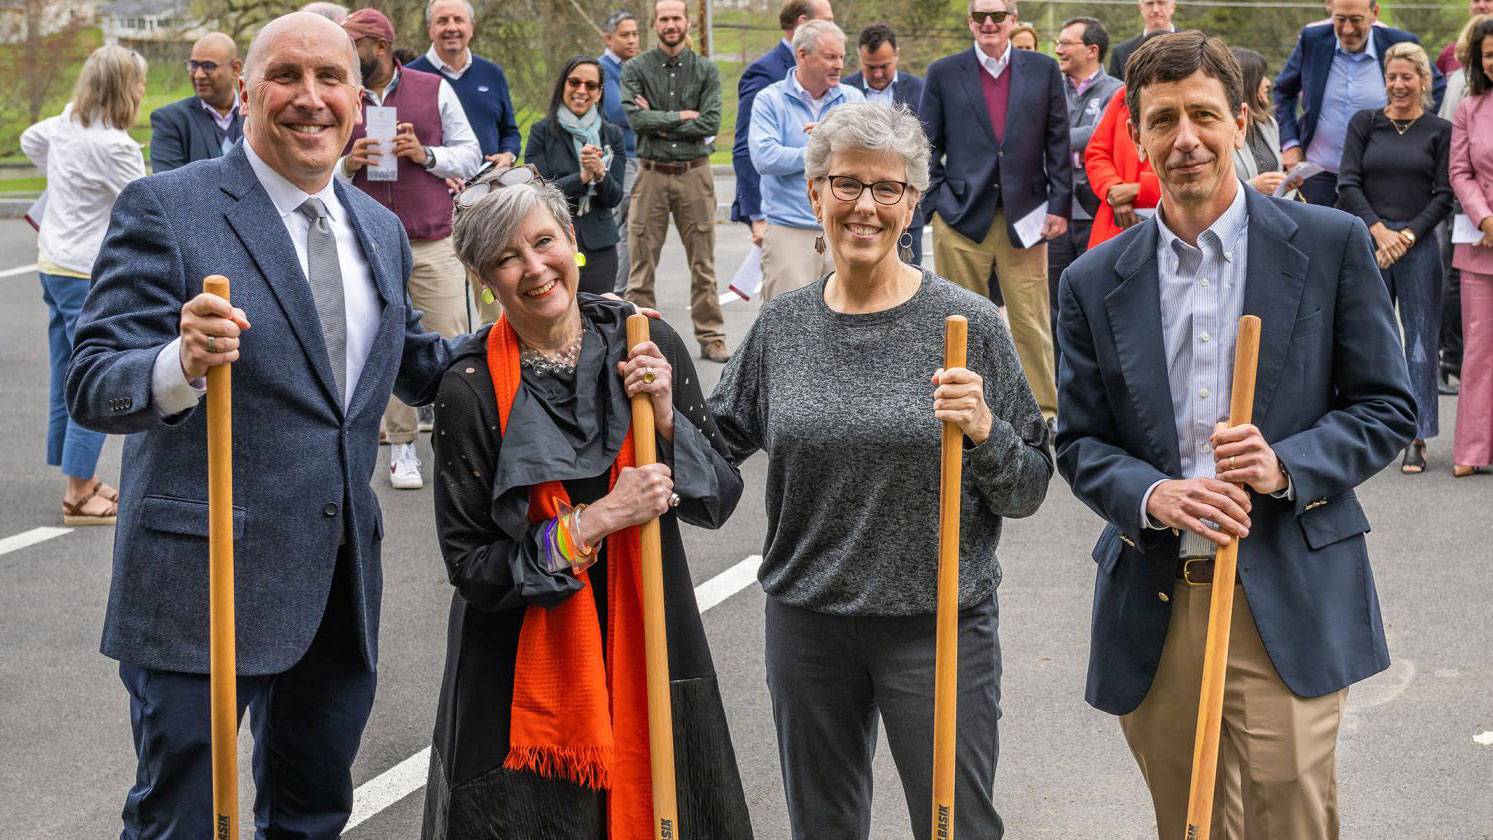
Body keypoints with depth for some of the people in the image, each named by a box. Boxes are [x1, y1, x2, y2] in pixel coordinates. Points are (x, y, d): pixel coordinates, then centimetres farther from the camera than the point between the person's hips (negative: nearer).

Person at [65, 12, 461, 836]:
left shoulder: (381, 229, 12)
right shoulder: (166, 208, -10)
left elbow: (415, 366, 24)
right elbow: (91, 387, -15)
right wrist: (182, 363, -37)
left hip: (342, 583, 6)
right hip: (204, 576, -6)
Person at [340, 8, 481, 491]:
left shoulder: (434, 89, 4)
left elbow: (470, 155, 6)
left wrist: (426, 154, -10)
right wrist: (349, 165, -11)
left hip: (435, 243, -1)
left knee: (451, 344, -3)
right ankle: (402, 446, 13)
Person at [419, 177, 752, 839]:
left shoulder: (648, 345, -3)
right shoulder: (471, 390, -13)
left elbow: (720, 499, 1)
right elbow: (469, 566, -12)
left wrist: (666, 419, -15)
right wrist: (592, 523, -22)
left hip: (651, 649, 3)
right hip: (524, 677, -3)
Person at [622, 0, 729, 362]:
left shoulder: (706, 70, 5)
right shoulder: (636, 69, 3)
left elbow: (710, 123, -7)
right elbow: (636, 118, -11)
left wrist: (659, 123, -8)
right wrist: (683, 117, -9)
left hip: (694, 173, 1)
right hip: (651, 174, -1)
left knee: (703, 263, 5)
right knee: (642, 261, 0)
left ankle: (711, 338, 13)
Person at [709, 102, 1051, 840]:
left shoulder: (967, 324, -8)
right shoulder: (782, 325, 2)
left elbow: (1029, 490, -4)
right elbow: (718, 443, 10)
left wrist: (985, 434, -23)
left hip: (938, 622, -3)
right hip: (806, 623, 3)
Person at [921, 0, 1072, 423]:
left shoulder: (1043, 70, 7)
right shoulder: (943, 73, 6)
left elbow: (1058, 143, 7)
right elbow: (927, 146, 7)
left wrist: (1059, 205, 1)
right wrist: (939, 200, -2)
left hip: (1024, 216, 0)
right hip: (961, 218, 0)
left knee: (1032, 323, 0)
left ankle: (1044, 411, 9)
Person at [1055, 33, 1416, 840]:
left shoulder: (1330, 244, 0)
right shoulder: (1094, 281, 6)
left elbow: (1388, 406, 1)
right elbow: (1080, 441, 7)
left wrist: (1287, 465, -16)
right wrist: (1152, 494, -14)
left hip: (1287, 599, -3)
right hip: (1151, 606, 3)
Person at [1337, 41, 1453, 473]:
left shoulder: (1440, 131, 6)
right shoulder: (1364, 124, 8)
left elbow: (1444, 196, 2)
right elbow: (1348, 185, 2)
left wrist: (1407, 235, -10)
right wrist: (1380, 230, -9)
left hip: (1419, 243, -1)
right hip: (1368, 241, 1)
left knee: (1420, 337, -2)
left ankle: (1417, 439, -1)